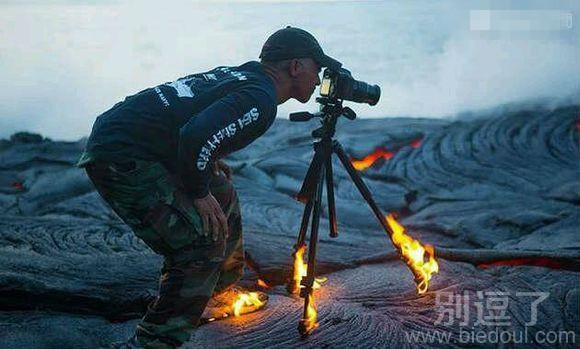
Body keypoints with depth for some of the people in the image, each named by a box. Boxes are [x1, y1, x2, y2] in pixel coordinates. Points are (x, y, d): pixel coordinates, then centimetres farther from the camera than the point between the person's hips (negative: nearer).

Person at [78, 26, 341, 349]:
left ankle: (222, 290, 41)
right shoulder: (260, 100, -15)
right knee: (203, 243, -11)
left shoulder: (237, 75, 14)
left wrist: (213, 166, 15)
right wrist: (199, 193, -13)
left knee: (222, 197, 23)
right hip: (123, 159, -10)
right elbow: (195, 137, -29)